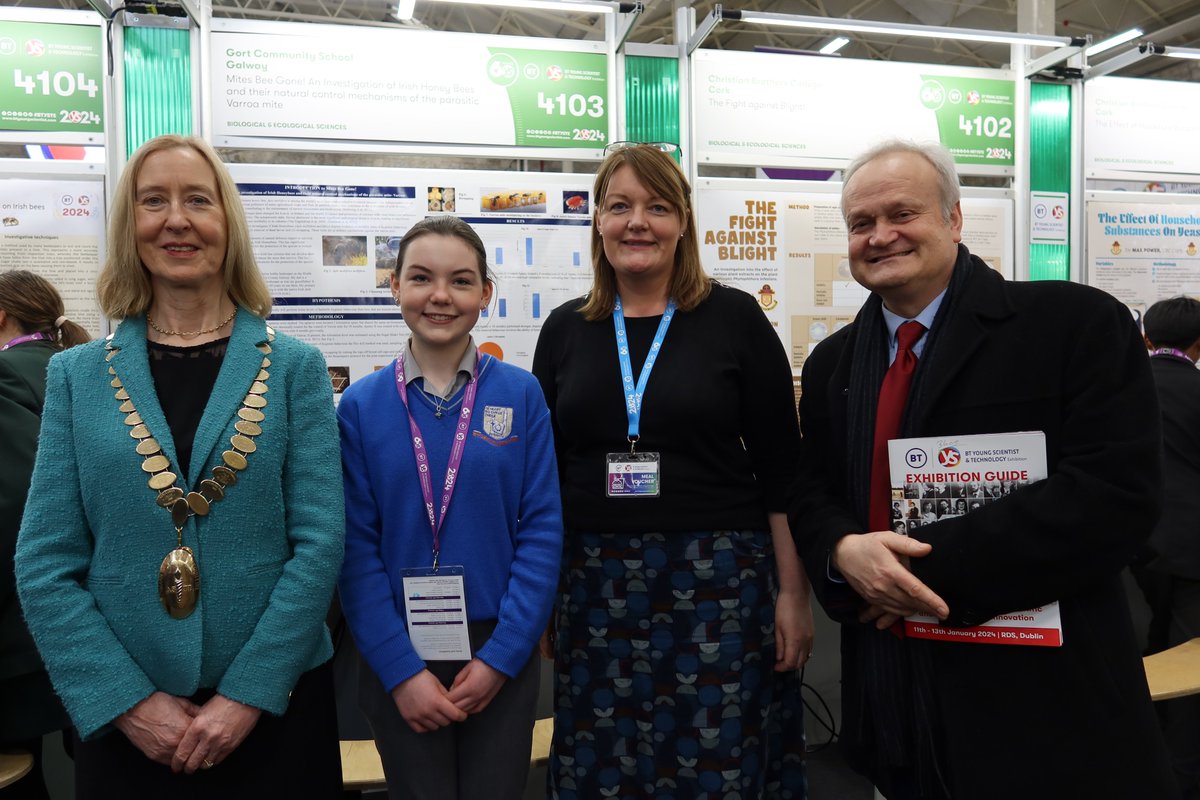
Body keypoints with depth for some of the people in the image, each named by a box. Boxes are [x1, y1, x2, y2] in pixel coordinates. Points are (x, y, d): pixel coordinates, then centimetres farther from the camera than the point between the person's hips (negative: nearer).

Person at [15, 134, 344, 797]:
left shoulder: (294, 367, -3)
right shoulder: (76, 375, 1)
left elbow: (319, 542, -8)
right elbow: (45, 564, -1)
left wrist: (249, 692, -13)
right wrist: (126, 699, -10)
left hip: (275, 702, -1)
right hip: (121, 719, 1)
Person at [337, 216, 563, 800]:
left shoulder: (521, 395, -5)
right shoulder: (360, 405, -4)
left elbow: (542, 530, -6)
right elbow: (357, 546, -5)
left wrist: (502, 655, -11)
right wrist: (400, 669, -11)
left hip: (501, 656, 0)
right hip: (400, 659, 0)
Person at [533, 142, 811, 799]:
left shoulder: (735, 318, -1)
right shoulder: (565, 328, 7)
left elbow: (780, 470, -1)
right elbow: (545, 470, 11)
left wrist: (793, 593, -4)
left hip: (719, 579, -2)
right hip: (593, 585, 3)